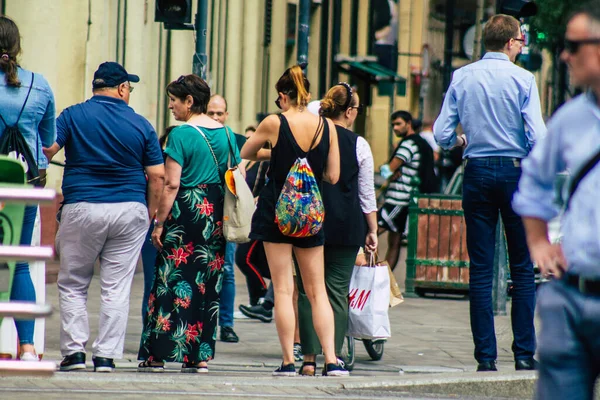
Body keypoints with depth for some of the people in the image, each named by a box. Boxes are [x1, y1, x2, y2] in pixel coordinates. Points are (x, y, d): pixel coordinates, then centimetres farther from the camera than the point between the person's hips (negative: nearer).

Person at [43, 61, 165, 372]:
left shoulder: (73, 116, 0)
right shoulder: (141, 125, 4)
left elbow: (45, 151, -10)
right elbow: (157, 177, 3)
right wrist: (150, 216, 12)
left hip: (82, 208, -1)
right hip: (130, 211, 1)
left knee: (72, 285, 10)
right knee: (117, 288, 4)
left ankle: (74, 351, 3)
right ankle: (106, 355, 2)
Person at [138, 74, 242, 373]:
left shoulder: (182, 134, -10)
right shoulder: (226, 133, 10)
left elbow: (171, 184, -14)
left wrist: (159, 223, -9)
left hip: (186, 214, -6)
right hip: (217, 217, 6)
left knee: (170, 282, -3)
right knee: (208, 286, 8)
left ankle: (157, 355, -3)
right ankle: (200, 356, 7)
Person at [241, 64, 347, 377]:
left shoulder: (274, 123, -9)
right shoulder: (327, 127, -1)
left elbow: (245, 153, 8)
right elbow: (333, 176, 2)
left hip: (276, 210, -3)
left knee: (283, 289, 1)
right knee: (317, 290, 8)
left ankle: (288, 361, -3)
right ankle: (331, 360, -1)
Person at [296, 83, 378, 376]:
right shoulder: (358, 145, -3)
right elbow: (367, 194, 1)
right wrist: (372, 230, 9)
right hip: (347, 225, -1)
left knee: (308, 289, 5)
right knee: (338, 290, 3)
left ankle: (309, 358, 1)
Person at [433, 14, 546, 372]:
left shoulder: (462, 78, 3)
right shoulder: (522, 79, -6)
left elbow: (442, 134, 0)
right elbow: (537, 136, -13)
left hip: (477, 172, 3)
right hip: (515, 171, -3)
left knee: (481, 269, 4)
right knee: (523, 268, 5)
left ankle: (486, 355, 2)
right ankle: (524, 352, 2)